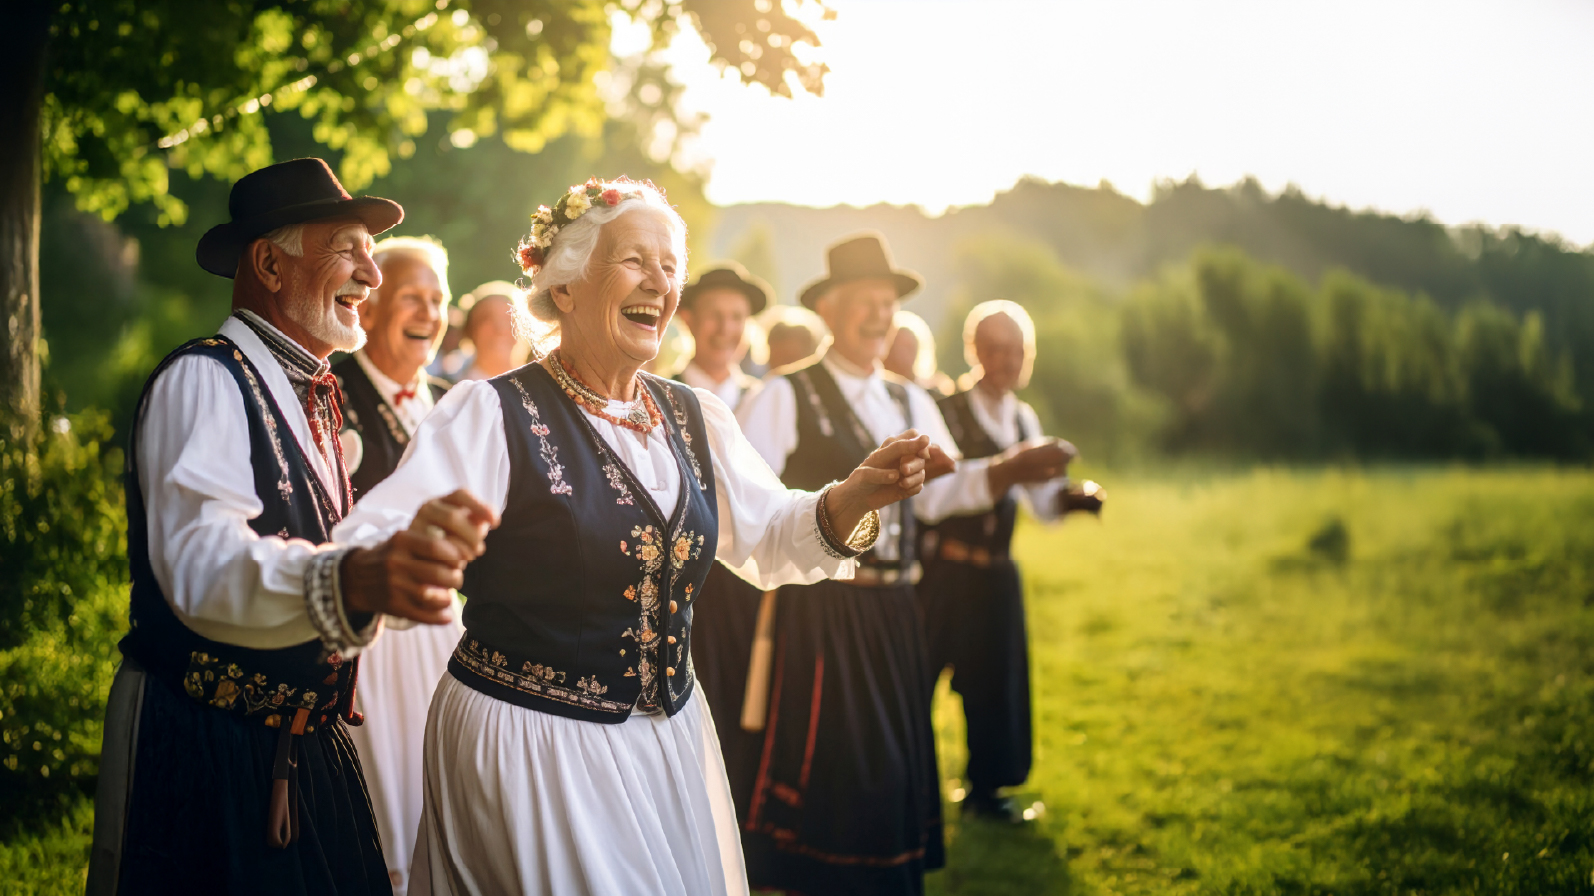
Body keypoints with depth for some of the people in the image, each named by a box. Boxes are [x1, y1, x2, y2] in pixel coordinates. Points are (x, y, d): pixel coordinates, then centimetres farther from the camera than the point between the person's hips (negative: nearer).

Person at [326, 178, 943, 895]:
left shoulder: (693, 417, 6)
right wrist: (392, 567, -52)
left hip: (670, 736, 6)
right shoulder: (492, 415, -15)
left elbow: (770, 539, 6)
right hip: (524, 741, -6)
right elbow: (370, 541, -27)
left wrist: (857, 496, -15)